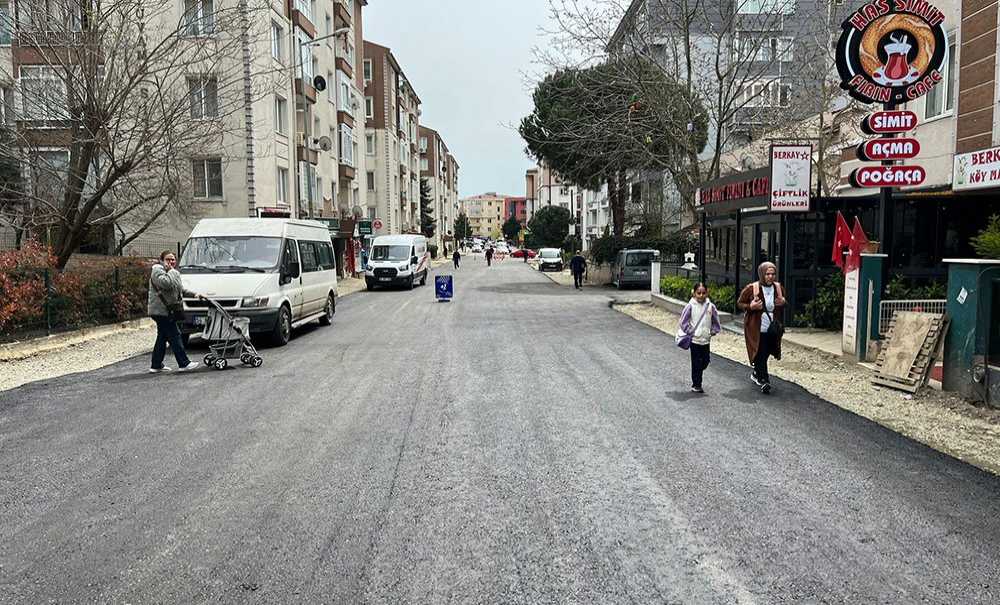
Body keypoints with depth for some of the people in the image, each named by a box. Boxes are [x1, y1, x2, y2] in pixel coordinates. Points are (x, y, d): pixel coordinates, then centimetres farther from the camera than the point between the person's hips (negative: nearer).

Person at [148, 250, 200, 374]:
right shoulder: (157, 270, -9)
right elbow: (165, 283, -29)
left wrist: (193, 294, 18)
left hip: (167, 310, 10)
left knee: (162, 337, 13)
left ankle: (156, 365, 19)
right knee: (174, 336, -11)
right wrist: (171, 270, -17)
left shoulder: (174, 273, 21)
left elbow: (181, 290, 29)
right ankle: (184, 363, -12)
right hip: (161, 310, -10)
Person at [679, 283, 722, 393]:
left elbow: (716, 321, 11)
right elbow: (684, 322, -4)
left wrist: (713, 331, 3)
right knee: (696, 362, 0)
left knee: (706, 360, 9)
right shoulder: (691, 306, -9)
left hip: (706, 340, 4)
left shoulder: (710, 306, -1)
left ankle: (696, 376, 35)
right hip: (695, 340, -4)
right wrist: (690, 331, -7)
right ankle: (696, 385, 10)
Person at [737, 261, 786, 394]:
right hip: (757, 329, -5)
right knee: (760, 355, -6)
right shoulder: (751, 288, -11)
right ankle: (764, 381, 1)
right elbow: (740, 303, 0)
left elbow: (782, 308, 20)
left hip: (772, 329, 5)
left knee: (765, 354, 16)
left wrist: (783, 303, -4)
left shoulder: (779, 288, 4)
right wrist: (751, 306, -20)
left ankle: (756, 374, 38)